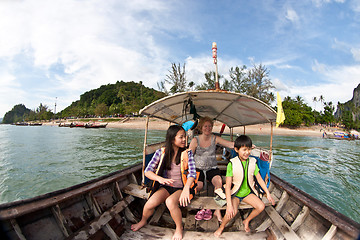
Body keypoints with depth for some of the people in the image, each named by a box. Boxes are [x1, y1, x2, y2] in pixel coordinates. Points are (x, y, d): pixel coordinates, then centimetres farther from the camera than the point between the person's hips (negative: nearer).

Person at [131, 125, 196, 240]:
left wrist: (186, 188, -36)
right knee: (150, 203, -22)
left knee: (170, 202, -32)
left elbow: (192, 173, -17)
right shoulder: (161, 152, -4)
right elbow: (148, 171, -7)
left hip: (181, 188, -2)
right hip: (166, 187, 2)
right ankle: (143, 221, 14)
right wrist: (160, 179, -27)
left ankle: (179, 228, -2)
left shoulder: (187, 153, -6)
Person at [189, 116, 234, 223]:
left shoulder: (215, 139, 2)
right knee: (198, 185, -28)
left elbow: (231, 144, -6)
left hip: (212, 168, 1)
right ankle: (202, 207, 0)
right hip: (198, 168, -1)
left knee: (218, 181, -30)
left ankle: (218, 210, -13)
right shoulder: (195, 140, 0)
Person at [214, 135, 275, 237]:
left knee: (261, 206, -14)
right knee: (232, 212, -27)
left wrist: (268, 193, 5)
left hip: (248, 192, 5)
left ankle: (246, 221, 15)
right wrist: (229, 204, -27)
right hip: (235, 193, -5)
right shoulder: (232, 164, -19)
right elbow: (228, 185, -21)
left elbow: (259, 179, 6)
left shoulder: (252, 162, -6)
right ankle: (221, 227, 4)